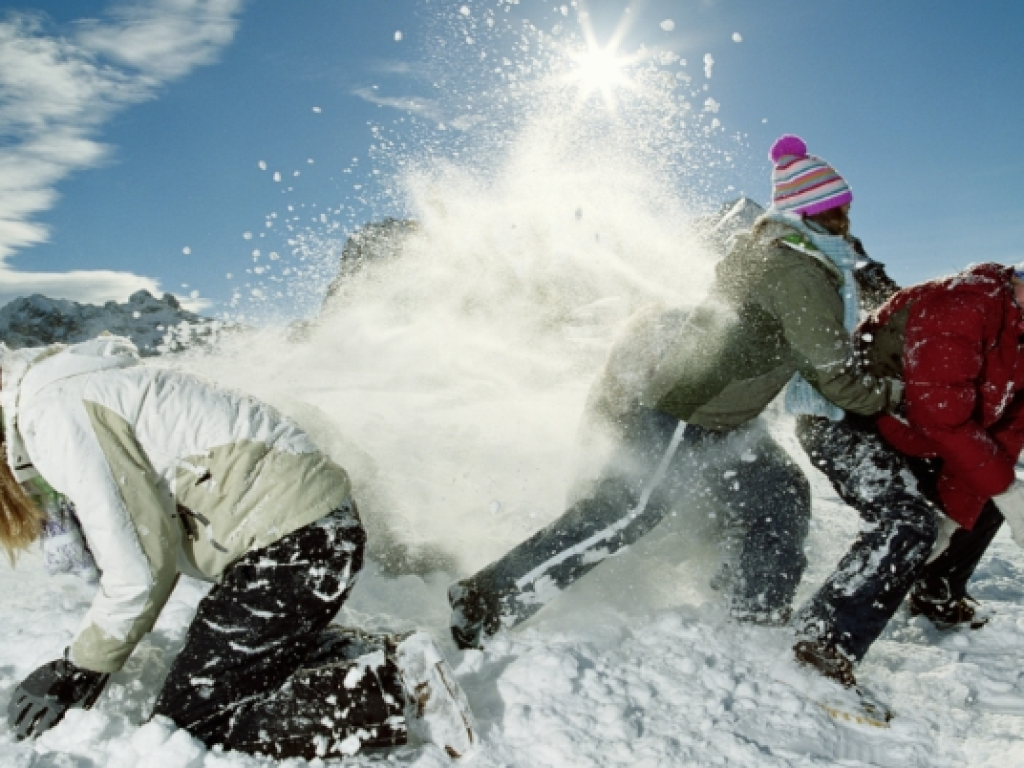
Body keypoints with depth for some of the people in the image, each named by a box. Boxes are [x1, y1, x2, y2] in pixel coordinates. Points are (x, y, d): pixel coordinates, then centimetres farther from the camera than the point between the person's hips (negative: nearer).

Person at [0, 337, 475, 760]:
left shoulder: (53, 413, -14)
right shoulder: (59, 387, 17)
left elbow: (143, 567, -15)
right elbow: (160, 527, 17)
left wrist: (81, 671, 2)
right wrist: (80, 659, 18)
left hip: (293, 538, -11)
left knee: (192, 721, 0)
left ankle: (396, 688, -7)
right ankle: (385, 658, 15)